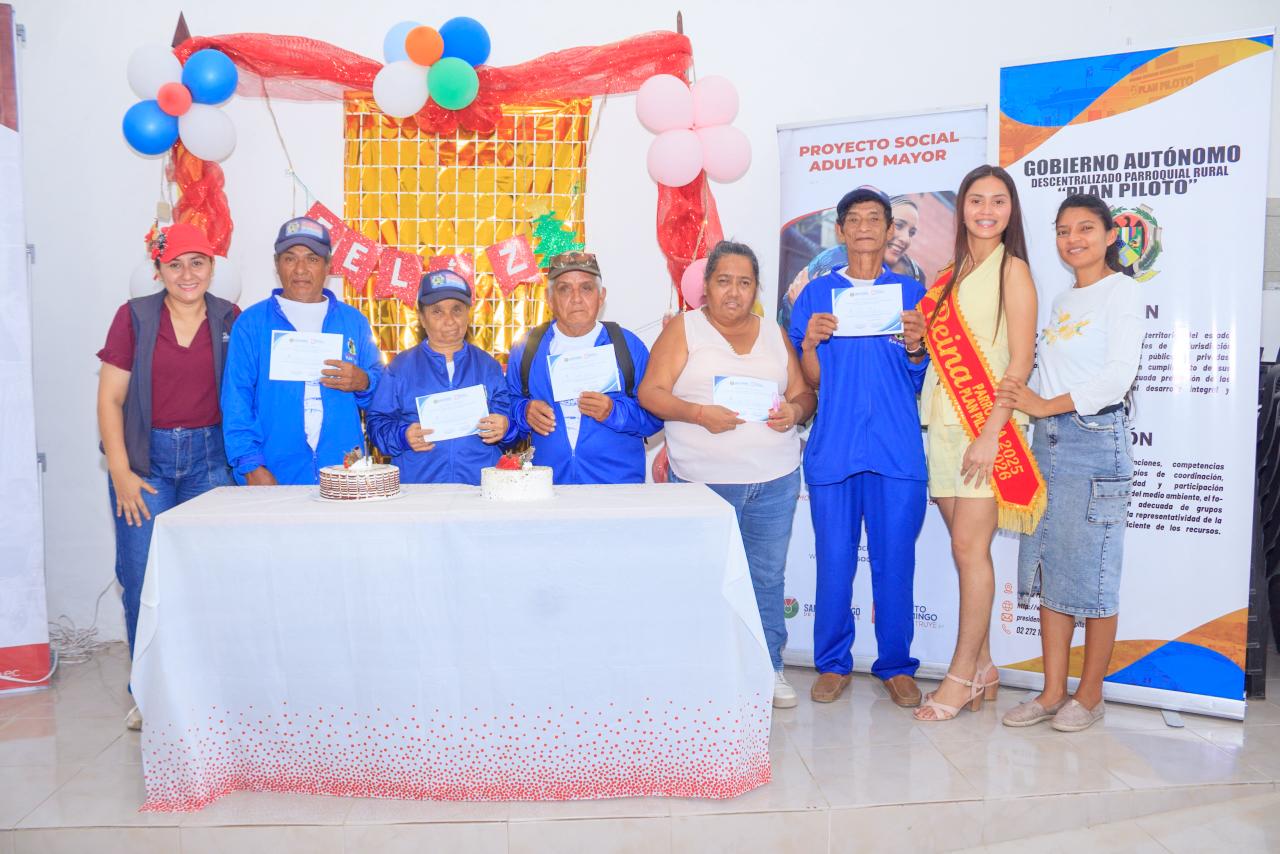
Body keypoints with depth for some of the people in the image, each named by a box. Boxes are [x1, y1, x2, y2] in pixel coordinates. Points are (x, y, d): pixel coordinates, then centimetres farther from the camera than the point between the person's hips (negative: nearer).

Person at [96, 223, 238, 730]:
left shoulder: (231, 321, 3)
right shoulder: (134, 317, 0)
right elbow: (110, 398, 0)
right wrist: (120, 473, -6)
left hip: (210, 458, 1)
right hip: (145, 457, -1)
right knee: (143, 580, -1)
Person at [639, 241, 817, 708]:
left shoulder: (774, 334, 15)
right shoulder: (684, 329, 3)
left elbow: (805, 394, 16)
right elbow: (651, 393, -5)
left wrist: (795, 409, -7)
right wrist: (700, 414, -20)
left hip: (775, 480, 3)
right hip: (704, 481, -3)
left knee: (767, 576, 9)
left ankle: (768, 667, 22)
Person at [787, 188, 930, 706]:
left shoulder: (912, 293, 10)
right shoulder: (816, 294, 9)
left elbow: (922, 381, 7)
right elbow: (809, 382, 7)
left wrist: (915, 346, -12)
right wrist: (809, 343, -12)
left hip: (897, 450, 0)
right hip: (833, 447, 0)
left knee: (895, 561, 3)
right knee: (834, 561, 4)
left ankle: (896, 666, 19)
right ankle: (833, 664, 19)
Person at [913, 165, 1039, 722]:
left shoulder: (1012, 270, -3)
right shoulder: (952, 273, 16)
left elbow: (1021, 362, -11)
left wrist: (991, 434, -17)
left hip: (988, 423, -6)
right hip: (944, 421, 6)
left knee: (969, 546, -7)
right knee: (965, 547, 8)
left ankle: (962, 676, 4)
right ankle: (982, 668, 18)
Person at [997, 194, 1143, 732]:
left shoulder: (1121, 290, -2)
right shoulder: (1061, 301, 20)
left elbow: (1119, 374, -12)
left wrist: (1048, 404, -13)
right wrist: (1030, 402, 4)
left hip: (1095, 438, -7)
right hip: (1048, 440, 7)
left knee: (1093, 572, -2)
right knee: (1048, 569, 7)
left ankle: (1090, 694, 10)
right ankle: (1053, 692, 14)